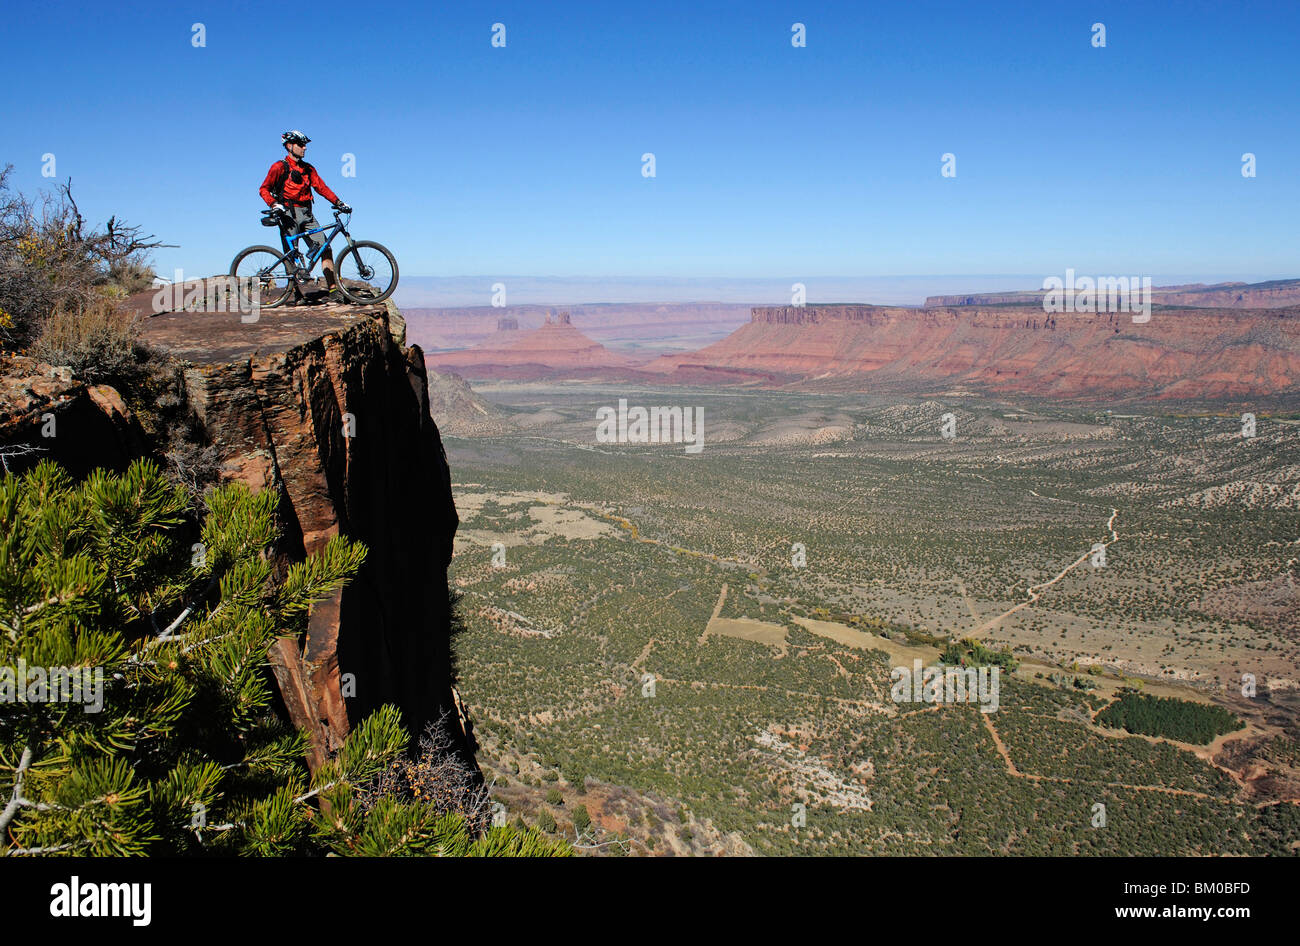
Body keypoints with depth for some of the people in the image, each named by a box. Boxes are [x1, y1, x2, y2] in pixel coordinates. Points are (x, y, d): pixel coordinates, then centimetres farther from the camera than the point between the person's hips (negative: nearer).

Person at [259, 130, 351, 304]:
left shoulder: (308, 169, 16)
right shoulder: (279, 167, 1)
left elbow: (321, 187, 9)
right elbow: (264, 189, -2)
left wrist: (339, 202, -3)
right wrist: (274, 205, -19)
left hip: (306, 214, 4)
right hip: (289, 214, -4)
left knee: (324, 247, -9)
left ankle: (332, 289, -9)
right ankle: (296, 293, -2)